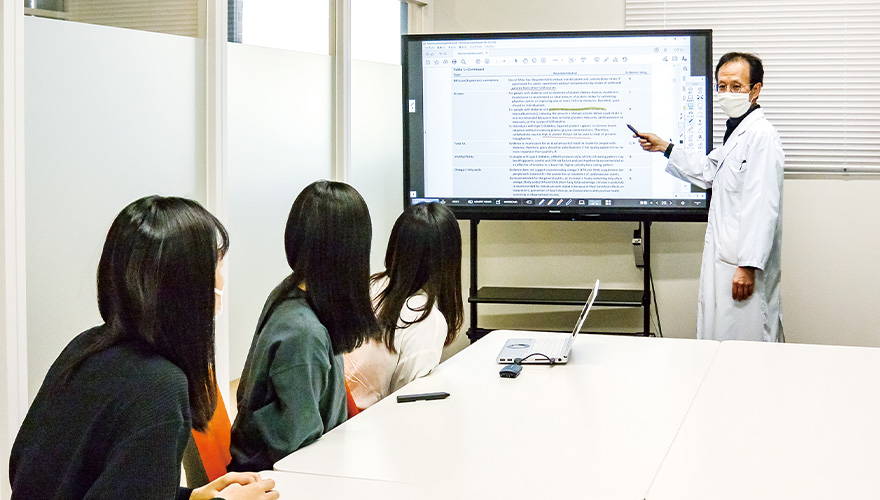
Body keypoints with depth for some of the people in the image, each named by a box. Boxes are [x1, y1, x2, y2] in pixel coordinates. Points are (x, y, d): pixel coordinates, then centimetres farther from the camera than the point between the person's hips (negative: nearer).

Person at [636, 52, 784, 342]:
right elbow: (707, 170, 35)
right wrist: (664, 148, 31)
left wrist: (749, 266, -24)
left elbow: (762, 207, -22)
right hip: (724, 261, 10)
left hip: (744, 266, -10)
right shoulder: (736, 132, 18)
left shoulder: (761, 135, -16)